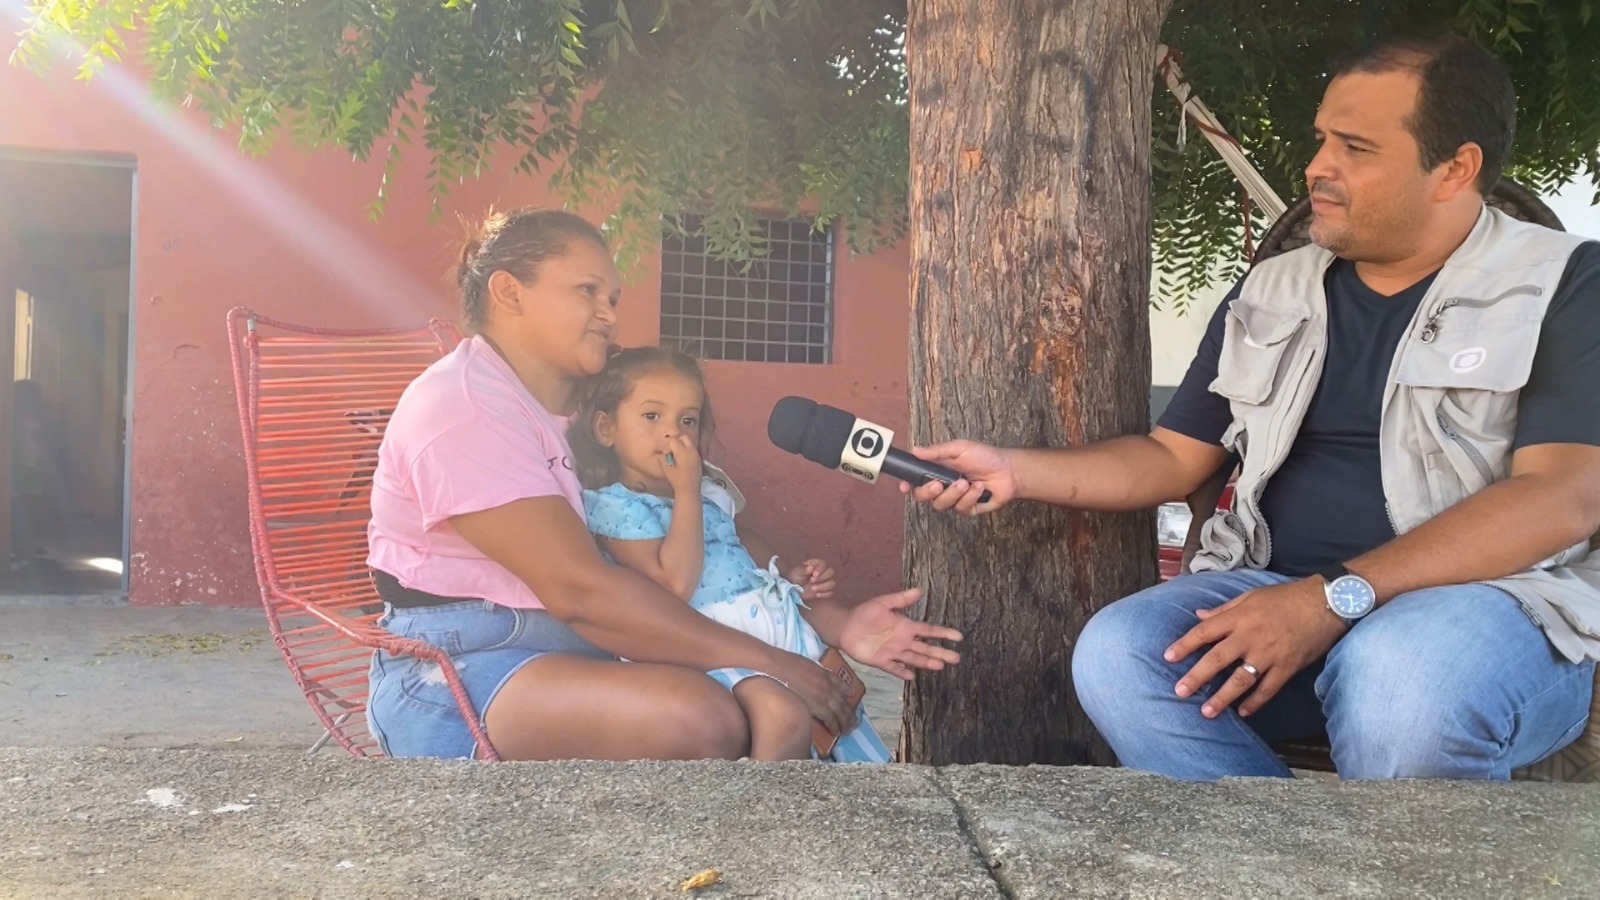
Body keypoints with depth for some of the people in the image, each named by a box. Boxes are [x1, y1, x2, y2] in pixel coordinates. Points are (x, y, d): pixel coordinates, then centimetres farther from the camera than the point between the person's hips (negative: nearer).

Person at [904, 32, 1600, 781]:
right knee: (1117, 653, -25)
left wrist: (1337, 596, -25)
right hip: (1280, 591, 4)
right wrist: (1014, 472, 3)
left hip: (1497, 599, -4)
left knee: (1401, 681, -39)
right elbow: (1174, 459, 18)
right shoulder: (1268, 295, 15)